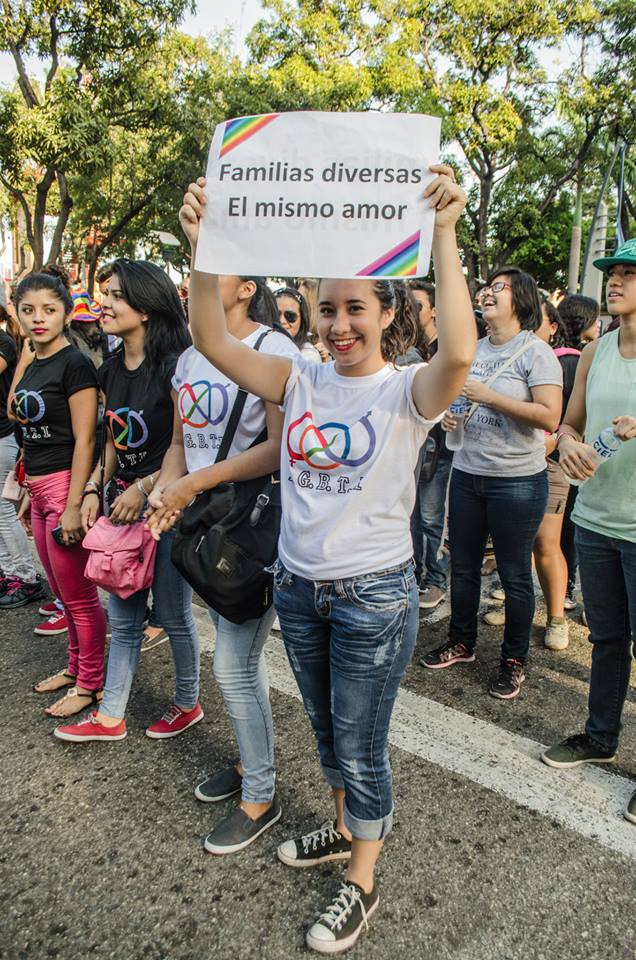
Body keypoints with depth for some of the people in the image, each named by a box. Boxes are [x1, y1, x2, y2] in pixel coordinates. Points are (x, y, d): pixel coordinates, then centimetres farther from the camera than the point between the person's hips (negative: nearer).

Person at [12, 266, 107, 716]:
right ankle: (76, 666, 34)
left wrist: (73, 506, -19)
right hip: (40, 489, 9)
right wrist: (30, 493, 19)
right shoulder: (32, 367, 13)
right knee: (63, 591, 18)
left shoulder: (75, 364, -12)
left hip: (65, 486, -9)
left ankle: (91, 684, 17)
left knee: (79, 595, 2)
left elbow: (83, 441, -16)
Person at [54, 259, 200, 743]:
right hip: (122, 504, 7)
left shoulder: (175, 368, -17)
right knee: (123, 617, 15)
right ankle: (110, 717, 29)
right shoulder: (111, 371, 7)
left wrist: (143, 489, -19)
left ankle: (188, 704, 31)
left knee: (173, 614, 9)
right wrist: (94, 490, 3)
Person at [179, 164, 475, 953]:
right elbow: (211, 340, -10)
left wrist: (442, 234, -36)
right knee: (326, 732, 25)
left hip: (374, 597, -5)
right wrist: (203, 245, -21)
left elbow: (458, 354, -35)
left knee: (360, 748, 11)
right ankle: (343, 828, 52)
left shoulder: (406, 391, -12)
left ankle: (361, 882, 36)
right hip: (297, 586, 5)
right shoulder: (301, 381, 0)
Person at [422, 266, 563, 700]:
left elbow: (550, 417, -19)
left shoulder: (535, 350, -9)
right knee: (463, 566, 15)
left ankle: (514, 660, 23)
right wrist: (449, 415, 2)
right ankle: (462, 642, 34)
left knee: (515, 575, 6)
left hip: (517, 480, -6)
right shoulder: (472, 349, 10)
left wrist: (489, 397, -20)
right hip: (467, 472, 6)